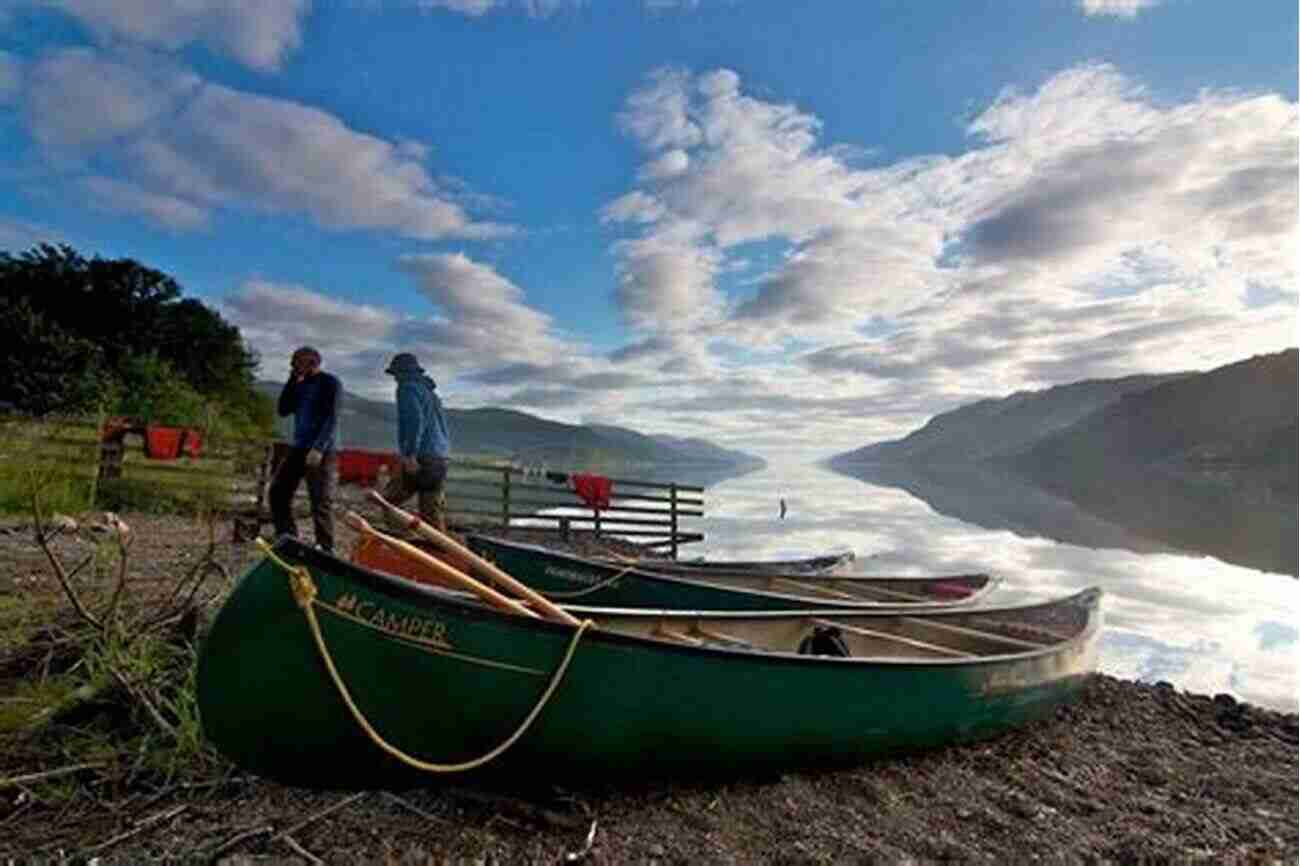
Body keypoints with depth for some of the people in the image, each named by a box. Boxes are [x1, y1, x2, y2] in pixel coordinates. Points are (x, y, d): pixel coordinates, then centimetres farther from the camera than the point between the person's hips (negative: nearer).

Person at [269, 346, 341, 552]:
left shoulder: (329, 382, -6)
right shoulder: (300, 385, 16)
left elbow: (331, 418, -14)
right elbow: (283, 410, 9)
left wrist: (319, 448, -23)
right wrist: (292, 381, 2)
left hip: (322, 451, -8)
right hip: (299, 448, 8)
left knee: (321, 502, -8)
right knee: (278, 491, 8)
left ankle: (325, 549, -1)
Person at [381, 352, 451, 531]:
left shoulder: (408, 388, -2)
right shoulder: (430, 391, 25)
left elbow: (415, 420, -18)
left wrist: (410, 454, -23)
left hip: (422, 457, -8)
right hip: (440, 458, 8)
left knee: (387, 502, -2)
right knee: (432, 512, 8)